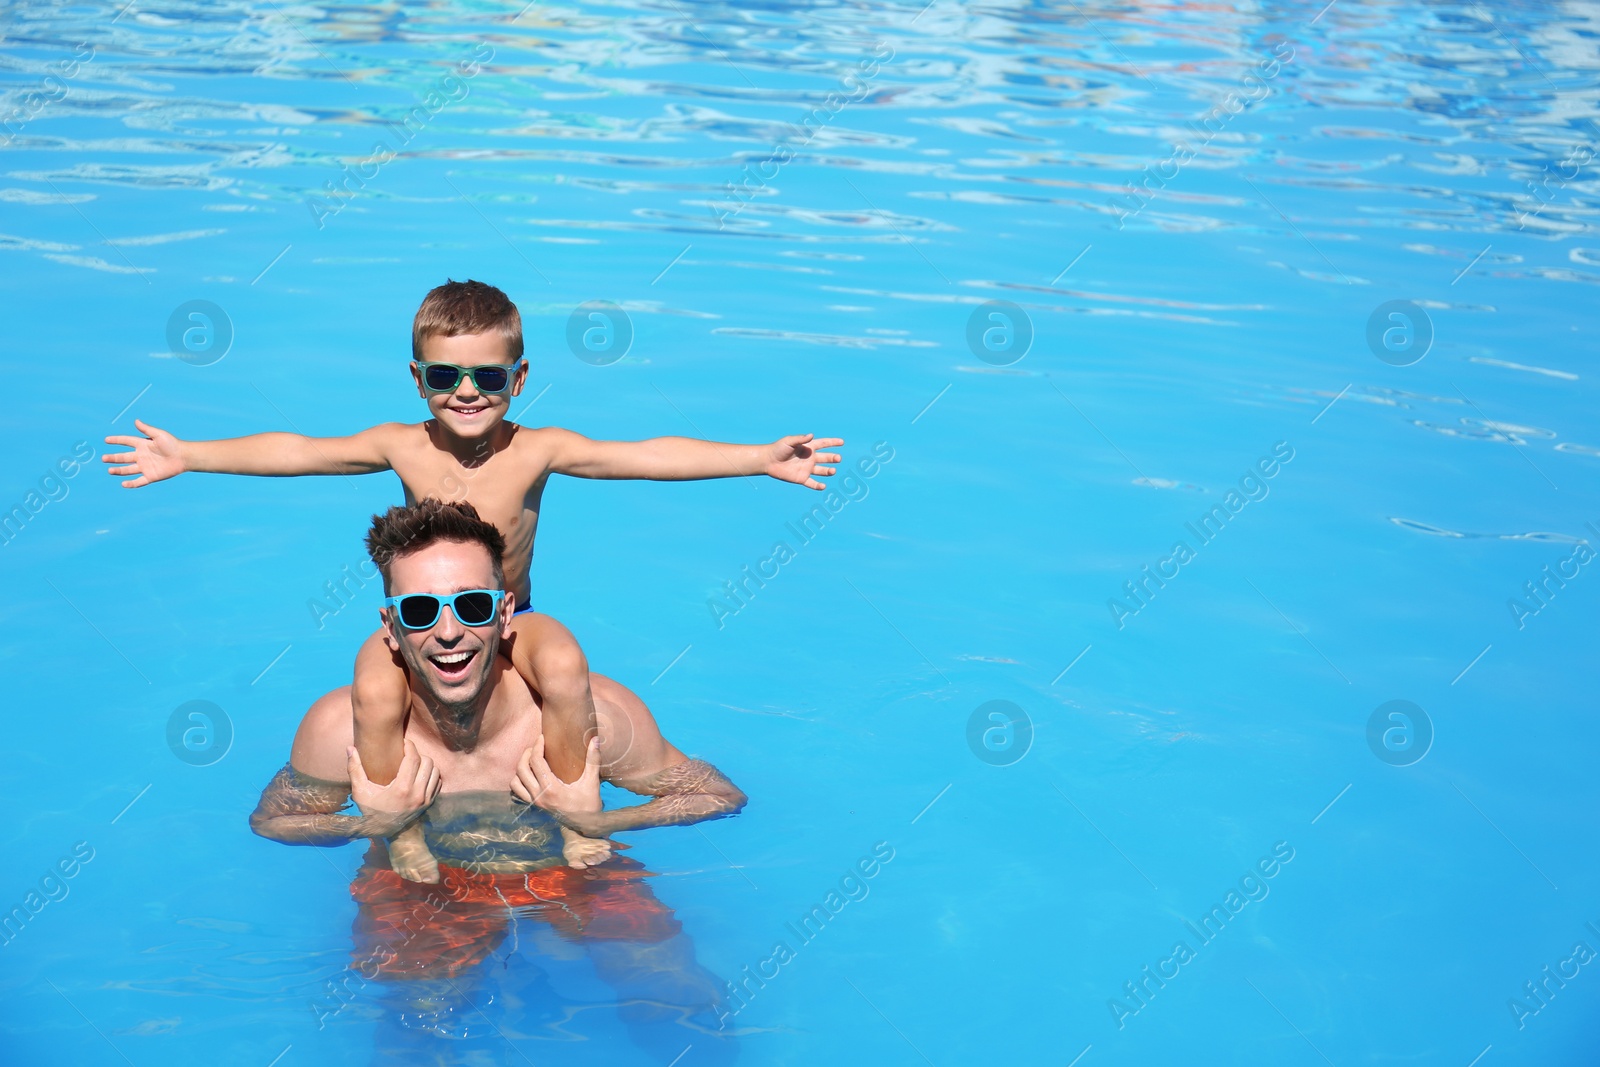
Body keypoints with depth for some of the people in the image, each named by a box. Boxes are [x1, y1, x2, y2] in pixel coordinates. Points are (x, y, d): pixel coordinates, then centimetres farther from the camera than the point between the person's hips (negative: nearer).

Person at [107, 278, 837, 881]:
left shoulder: (537, 451, -16)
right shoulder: (403, 448, -10)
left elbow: (648, 455, -24)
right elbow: (294, 453, -9)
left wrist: (760, 459, -32)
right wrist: (187, 457, -15)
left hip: (513, 624, -1)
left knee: (564, 667, -31)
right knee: (374, 692, -29)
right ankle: (401, 834, -2)